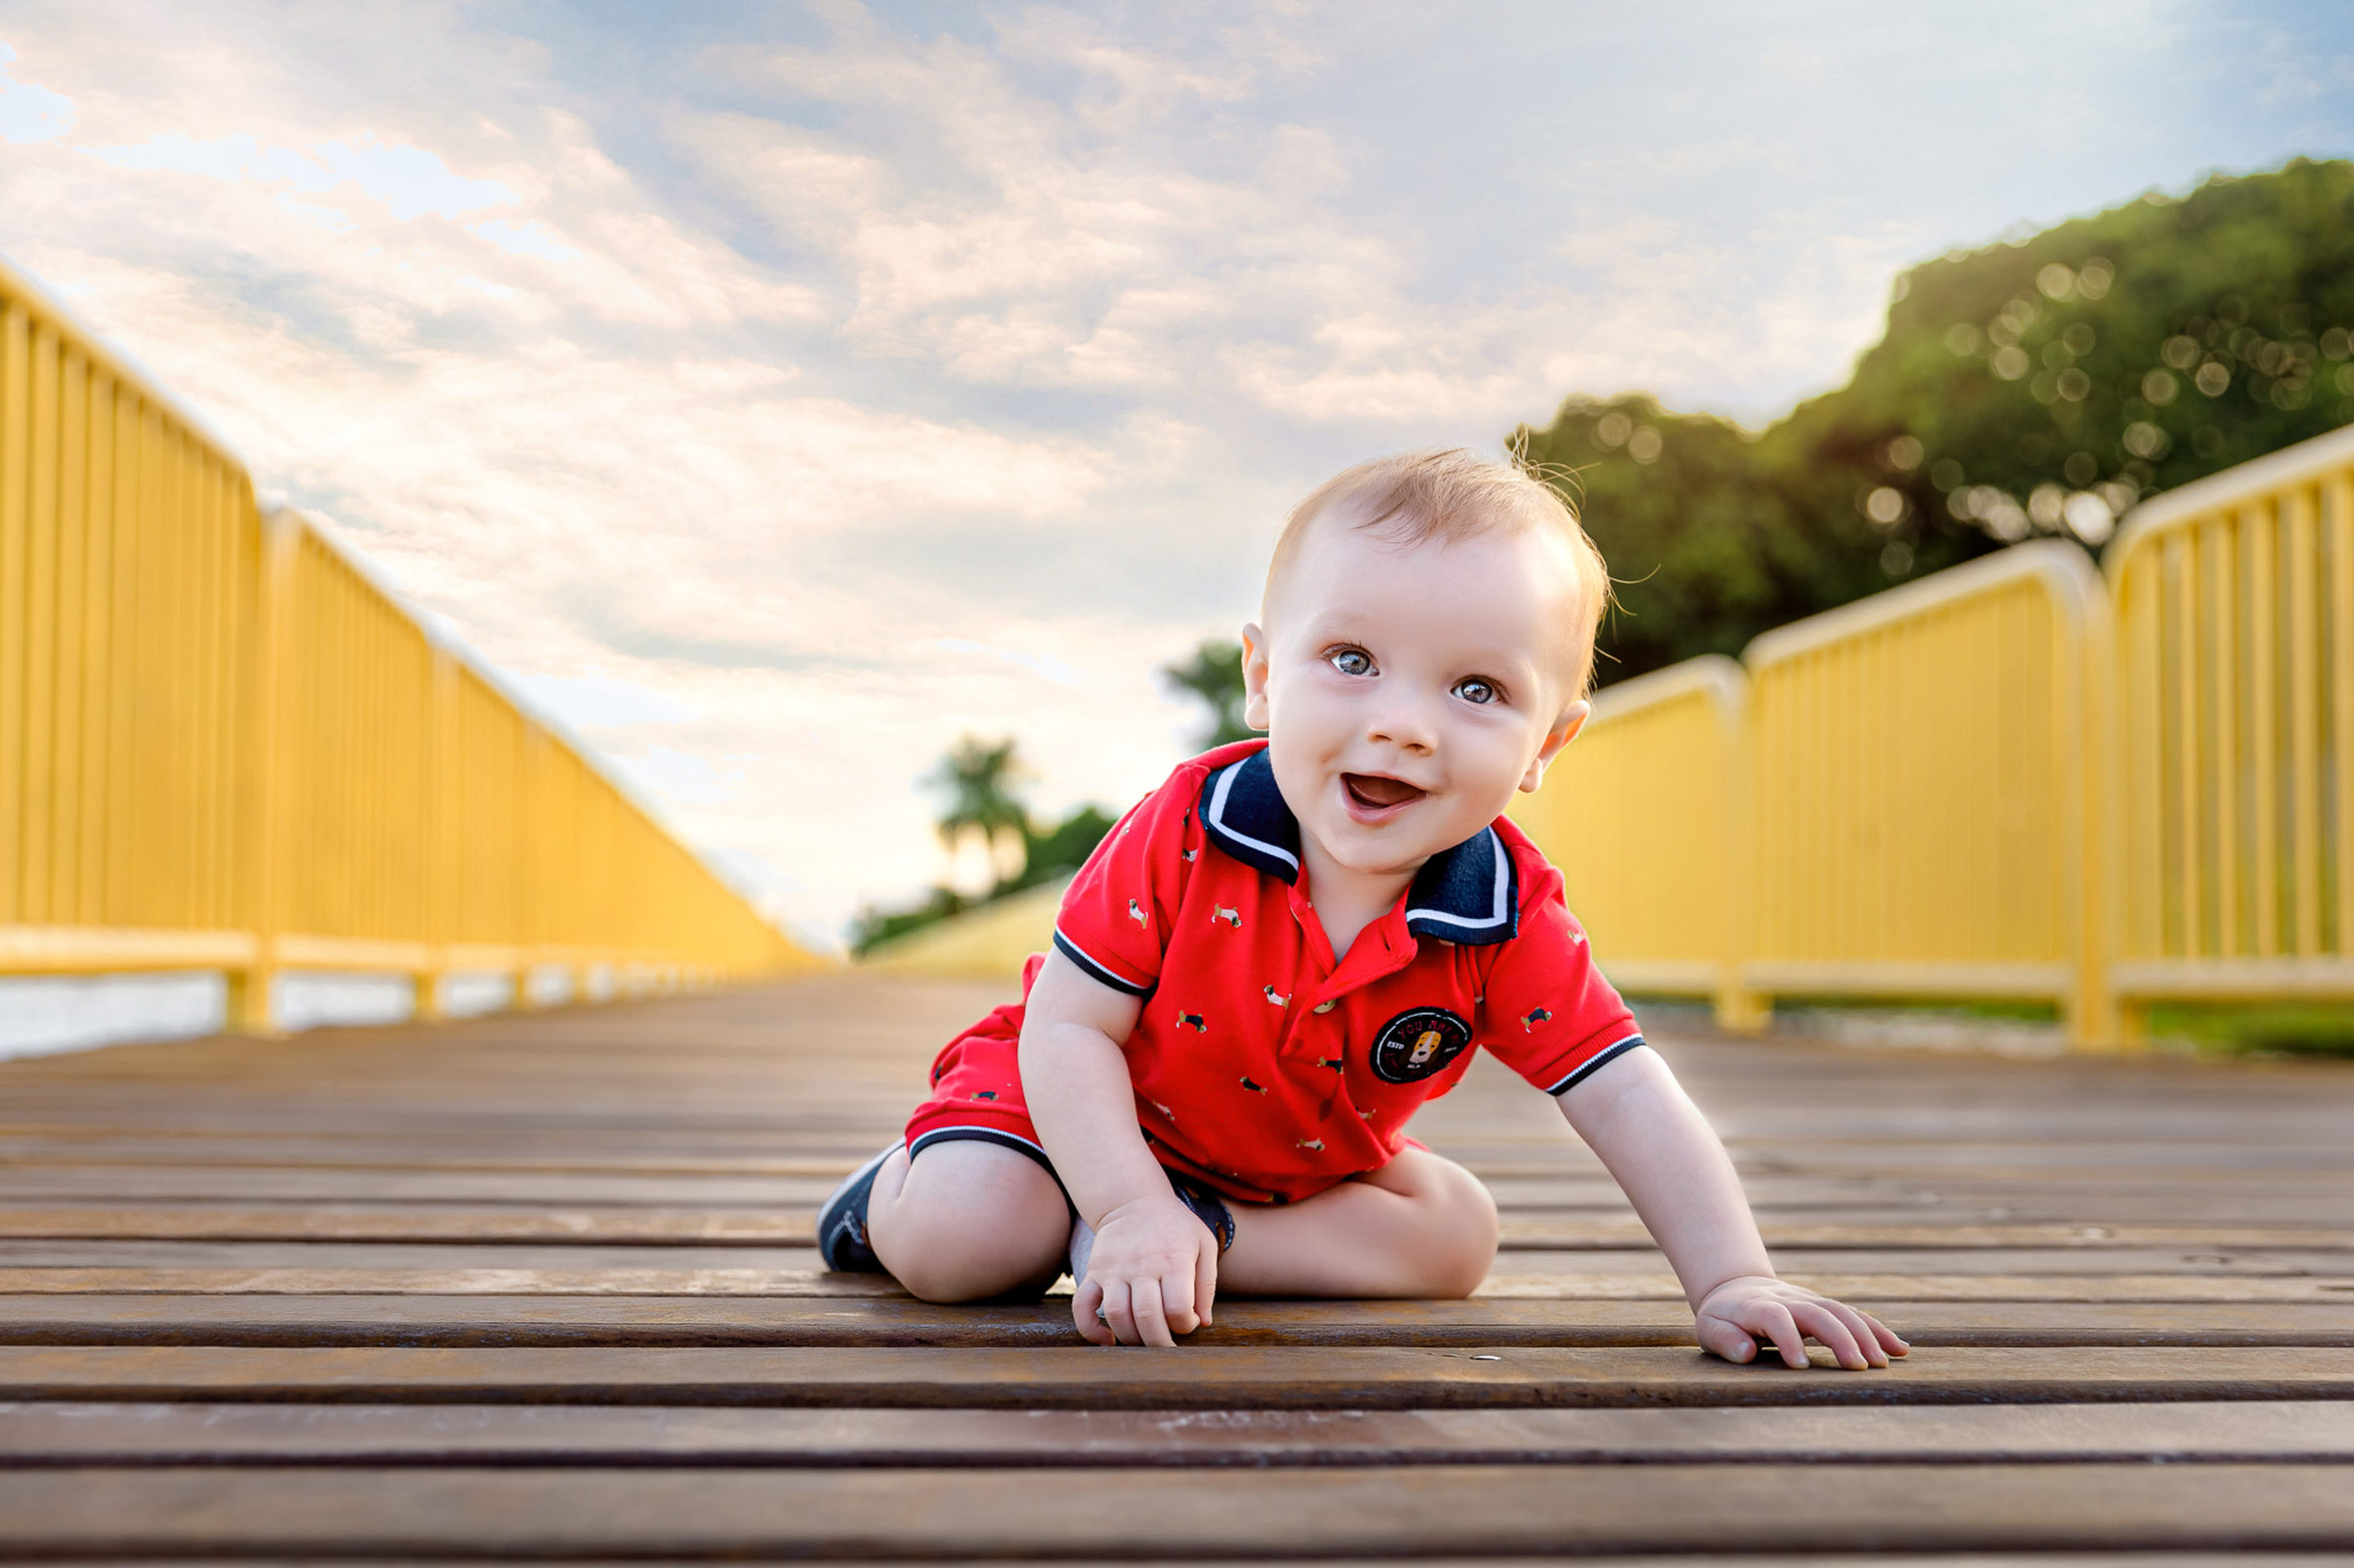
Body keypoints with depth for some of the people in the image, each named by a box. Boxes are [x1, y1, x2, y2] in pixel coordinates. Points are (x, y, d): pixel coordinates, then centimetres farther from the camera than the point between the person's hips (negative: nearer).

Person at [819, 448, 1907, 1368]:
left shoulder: (1511, 922, -24)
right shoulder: (1187, 832, -31)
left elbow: (1629, 1100, -23)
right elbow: (1069, 1028, -26)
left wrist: (1733, 1281, -34)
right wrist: (1132, 1211, -37)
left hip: (1309, 1158, 4)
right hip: (1084, 1103, -3)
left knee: (1458, 1238, -8)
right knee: (959, 1240, -24)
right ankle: (907, 1180, 10)